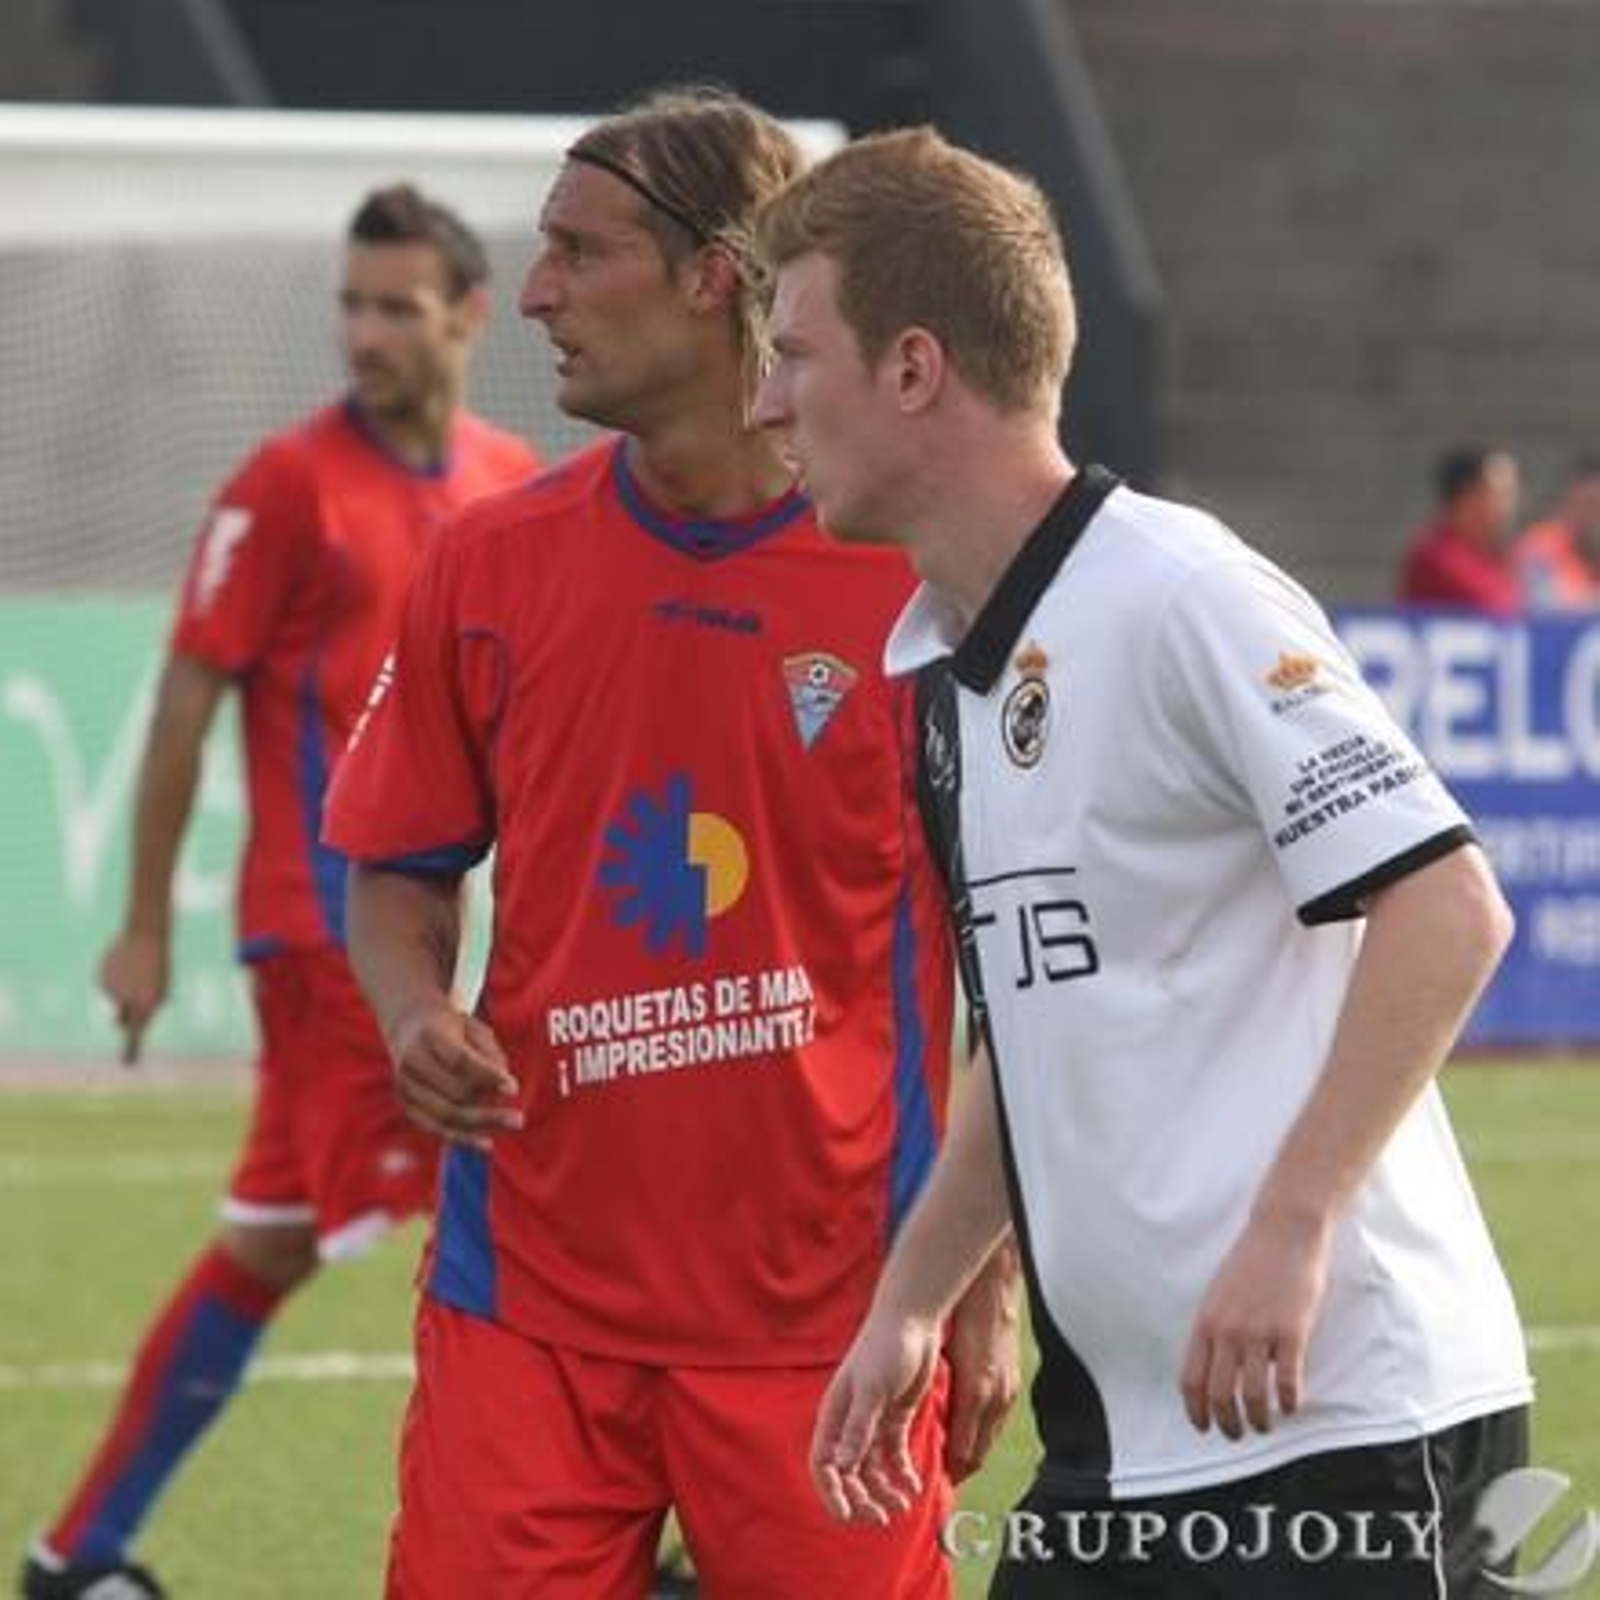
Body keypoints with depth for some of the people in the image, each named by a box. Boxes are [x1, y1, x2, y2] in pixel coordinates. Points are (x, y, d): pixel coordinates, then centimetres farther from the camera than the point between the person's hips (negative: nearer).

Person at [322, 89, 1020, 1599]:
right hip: (525, 1302, 3)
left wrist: (989, 1287, -2)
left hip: (825, 1316, -2)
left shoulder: (922, 578, -6)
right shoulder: (493, 561, 5)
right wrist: (415, 1014, -7)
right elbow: (398, 868, 15)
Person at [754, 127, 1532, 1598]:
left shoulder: (1177, 597, -14)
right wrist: (912, 1304, 21)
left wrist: (1289, 1229, -24)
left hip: (1334, 1420, -9)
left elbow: (1446, 908, -19)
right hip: (1118, 1436, 9)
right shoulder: (949, 664, 14)